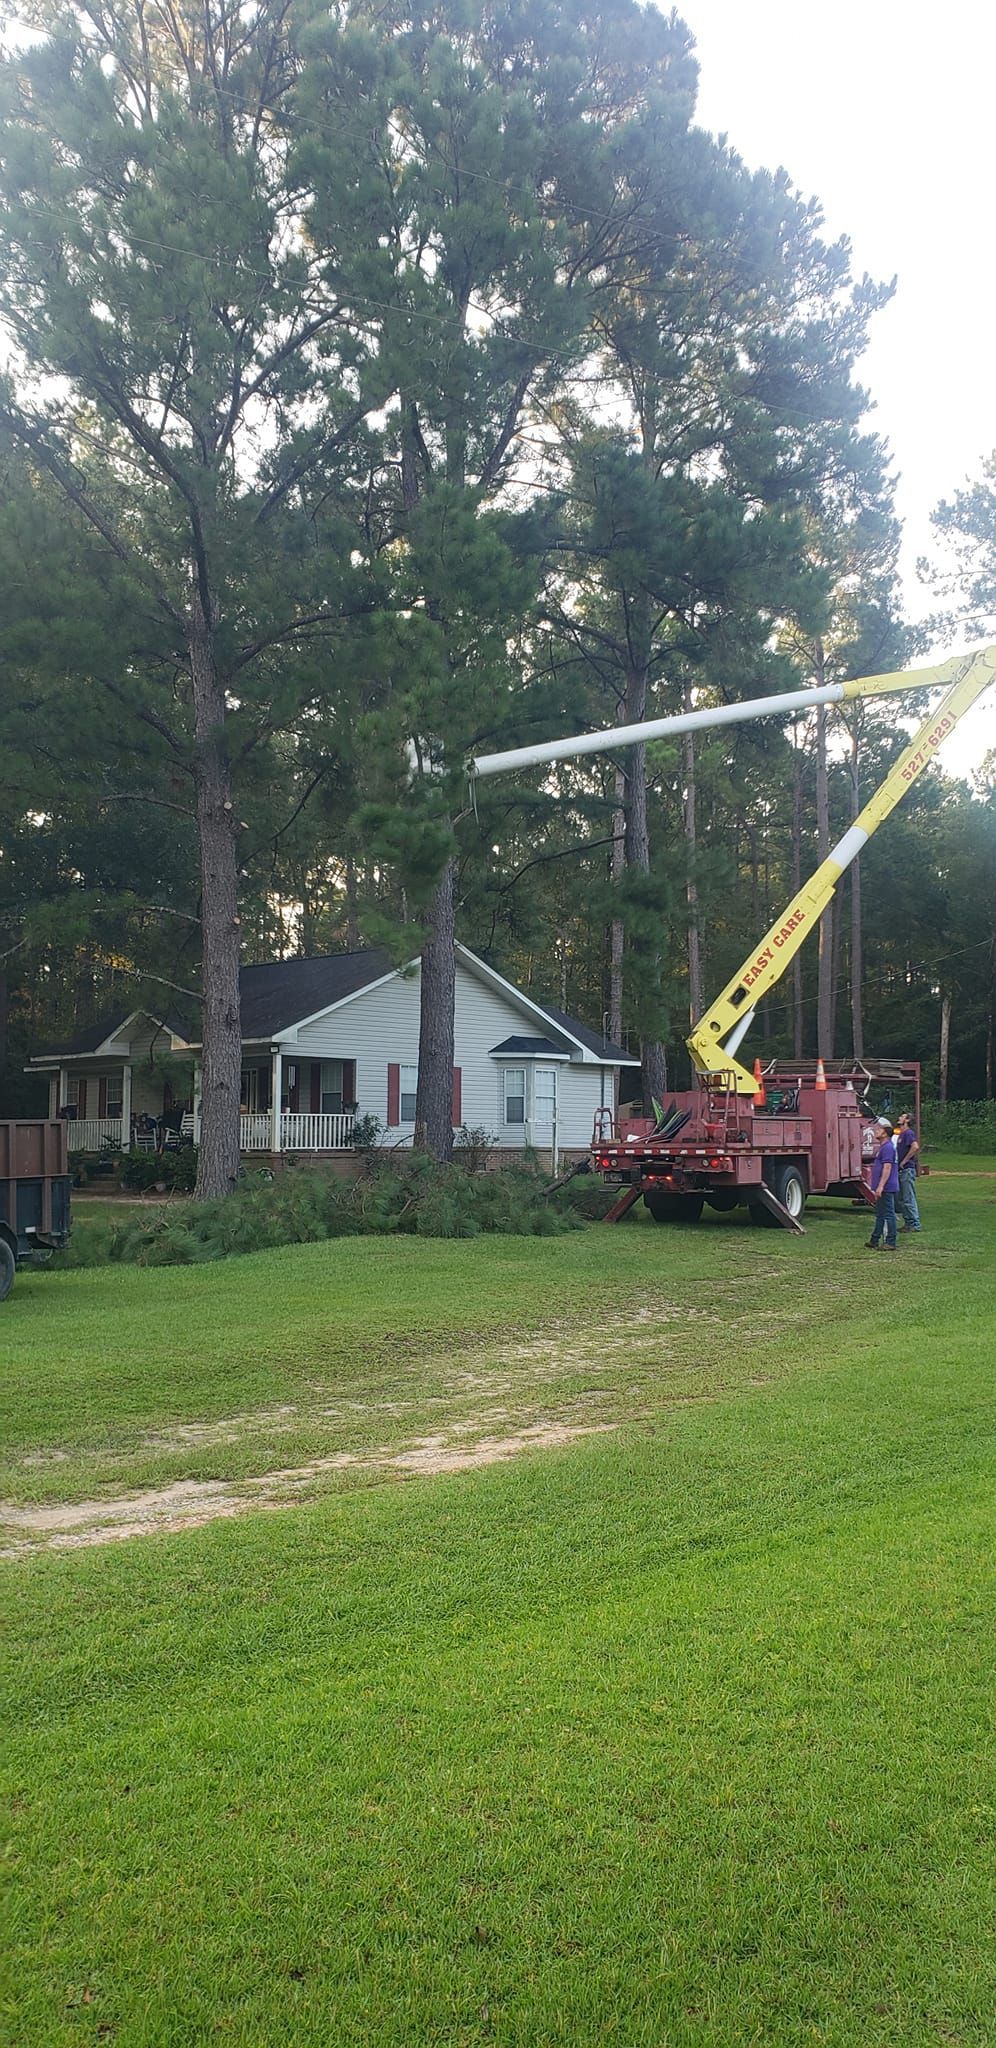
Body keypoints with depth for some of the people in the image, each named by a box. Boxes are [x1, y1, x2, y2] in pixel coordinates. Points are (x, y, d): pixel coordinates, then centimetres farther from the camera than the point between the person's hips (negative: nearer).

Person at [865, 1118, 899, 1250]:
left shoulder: (888, 1147, -16)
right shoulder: (883, 1147, 17)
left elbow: (887, 1167, -22)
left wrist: (880, 1186, -25)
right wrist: (877, 1187, 25)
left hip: (887, 1188, -11)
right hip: (884, 1189, 11)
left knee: (888, 1215, -6)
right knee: (880, 1215, 15)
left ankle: (891, 1243, -3)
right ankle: (874, 1241, 21)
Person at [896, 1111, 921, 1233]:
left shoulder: (908, 1133, -12)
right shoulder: (901, 1134, 17)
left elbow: (915, 1147, -29)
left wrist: (904, 1161, -22)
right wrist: (898, 1162, 14)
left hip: (907, 1169, -10)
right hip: (901, 1171, 10)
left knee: (909, 1199, -7)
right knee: (902, 1200, 13)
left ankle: (915, 1224, -3)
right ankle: (907, 1223, 19)